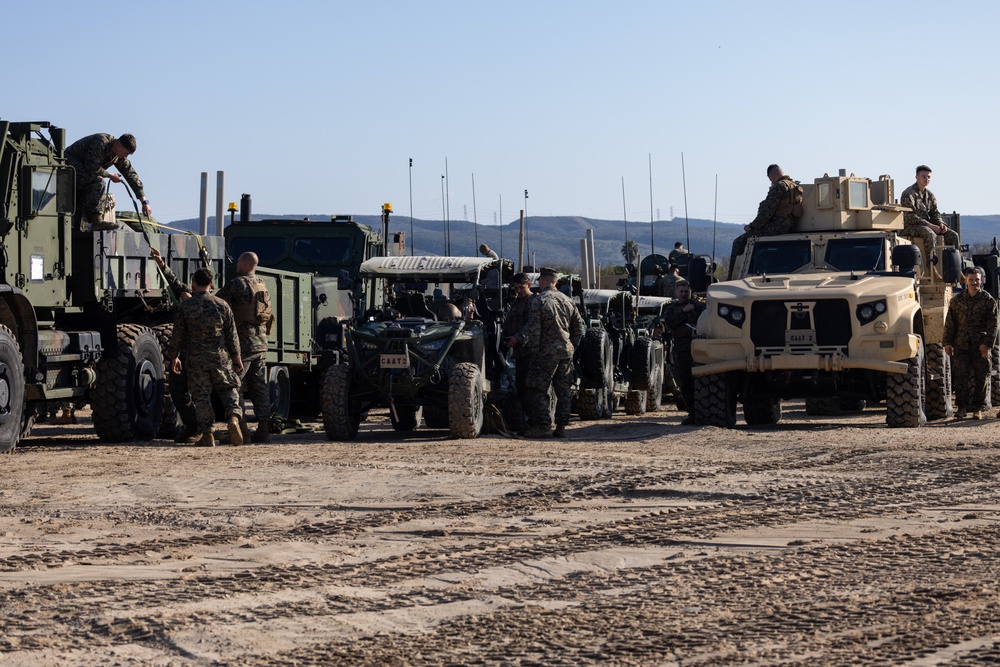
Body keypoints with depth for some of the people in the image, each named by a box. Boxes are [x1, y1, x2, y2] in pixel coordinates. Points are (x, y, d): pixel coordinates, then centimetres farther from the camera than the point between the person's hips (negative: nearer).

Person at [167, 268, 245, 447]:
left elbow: (177, 335, -1)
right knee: (229, 389, 15)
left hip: (196, 360, -1)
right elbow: (232, 334, 3)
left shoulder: (184, 306, -5)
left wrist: (174, 357, 12)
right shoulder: (222, 305, 0)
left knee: (201, 396, 6)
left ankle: (207, 434, 2)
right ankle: (233, 417, -10)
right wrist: (236, 357, 13)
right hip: (220, 358, 1)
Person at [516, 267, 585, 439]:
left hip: (546, 353, -6)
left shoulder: (538, 301, -10)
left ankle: (542, 426, -4)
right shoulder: (568, 301, 10)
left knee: (537, 390, 1)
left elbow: (532, 330, -16)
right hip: (566, 351, 6)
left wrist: (518, 339, -4)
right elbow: (579, 327, 15)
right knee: (563, 390, 10)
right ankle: (561, 427, 10)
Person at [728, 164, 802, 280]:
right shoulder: (795, 187, 17)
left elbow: (768, 210, -19)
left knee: (739, 242, -5)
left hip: (775, 227, -10)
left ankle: (731, 279, -9)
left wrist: (752, 226, -11)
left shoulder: (779, 186, -13)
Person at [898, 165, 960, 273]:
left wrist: (941, 224, -10)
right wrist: (931, 226, -23)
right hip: (910, 227, -8)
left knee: (953, 235, -8)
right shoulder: (909, 194, -11)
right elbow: (910, 217, -19)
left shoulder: (930, 195, 15)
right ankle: (930, 268, -37)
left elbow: (935, 213, 14)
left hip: (928, 226, 8)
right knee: (930, 234, -38)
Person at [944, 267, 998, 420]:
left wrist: (987, 344, -11)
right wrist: (948, 342, 2)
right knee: (960, 376, -5)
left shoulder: (989, 300, 2)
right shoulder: (957, 300, 8)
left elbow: (993, 325, -2)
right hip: (961, 344, 1)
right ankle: (962, 407, 1)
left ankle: (978, 408, 11)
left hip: (981, 346, -1)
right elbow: (950, 323, 10)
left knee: (980, 377, 2)